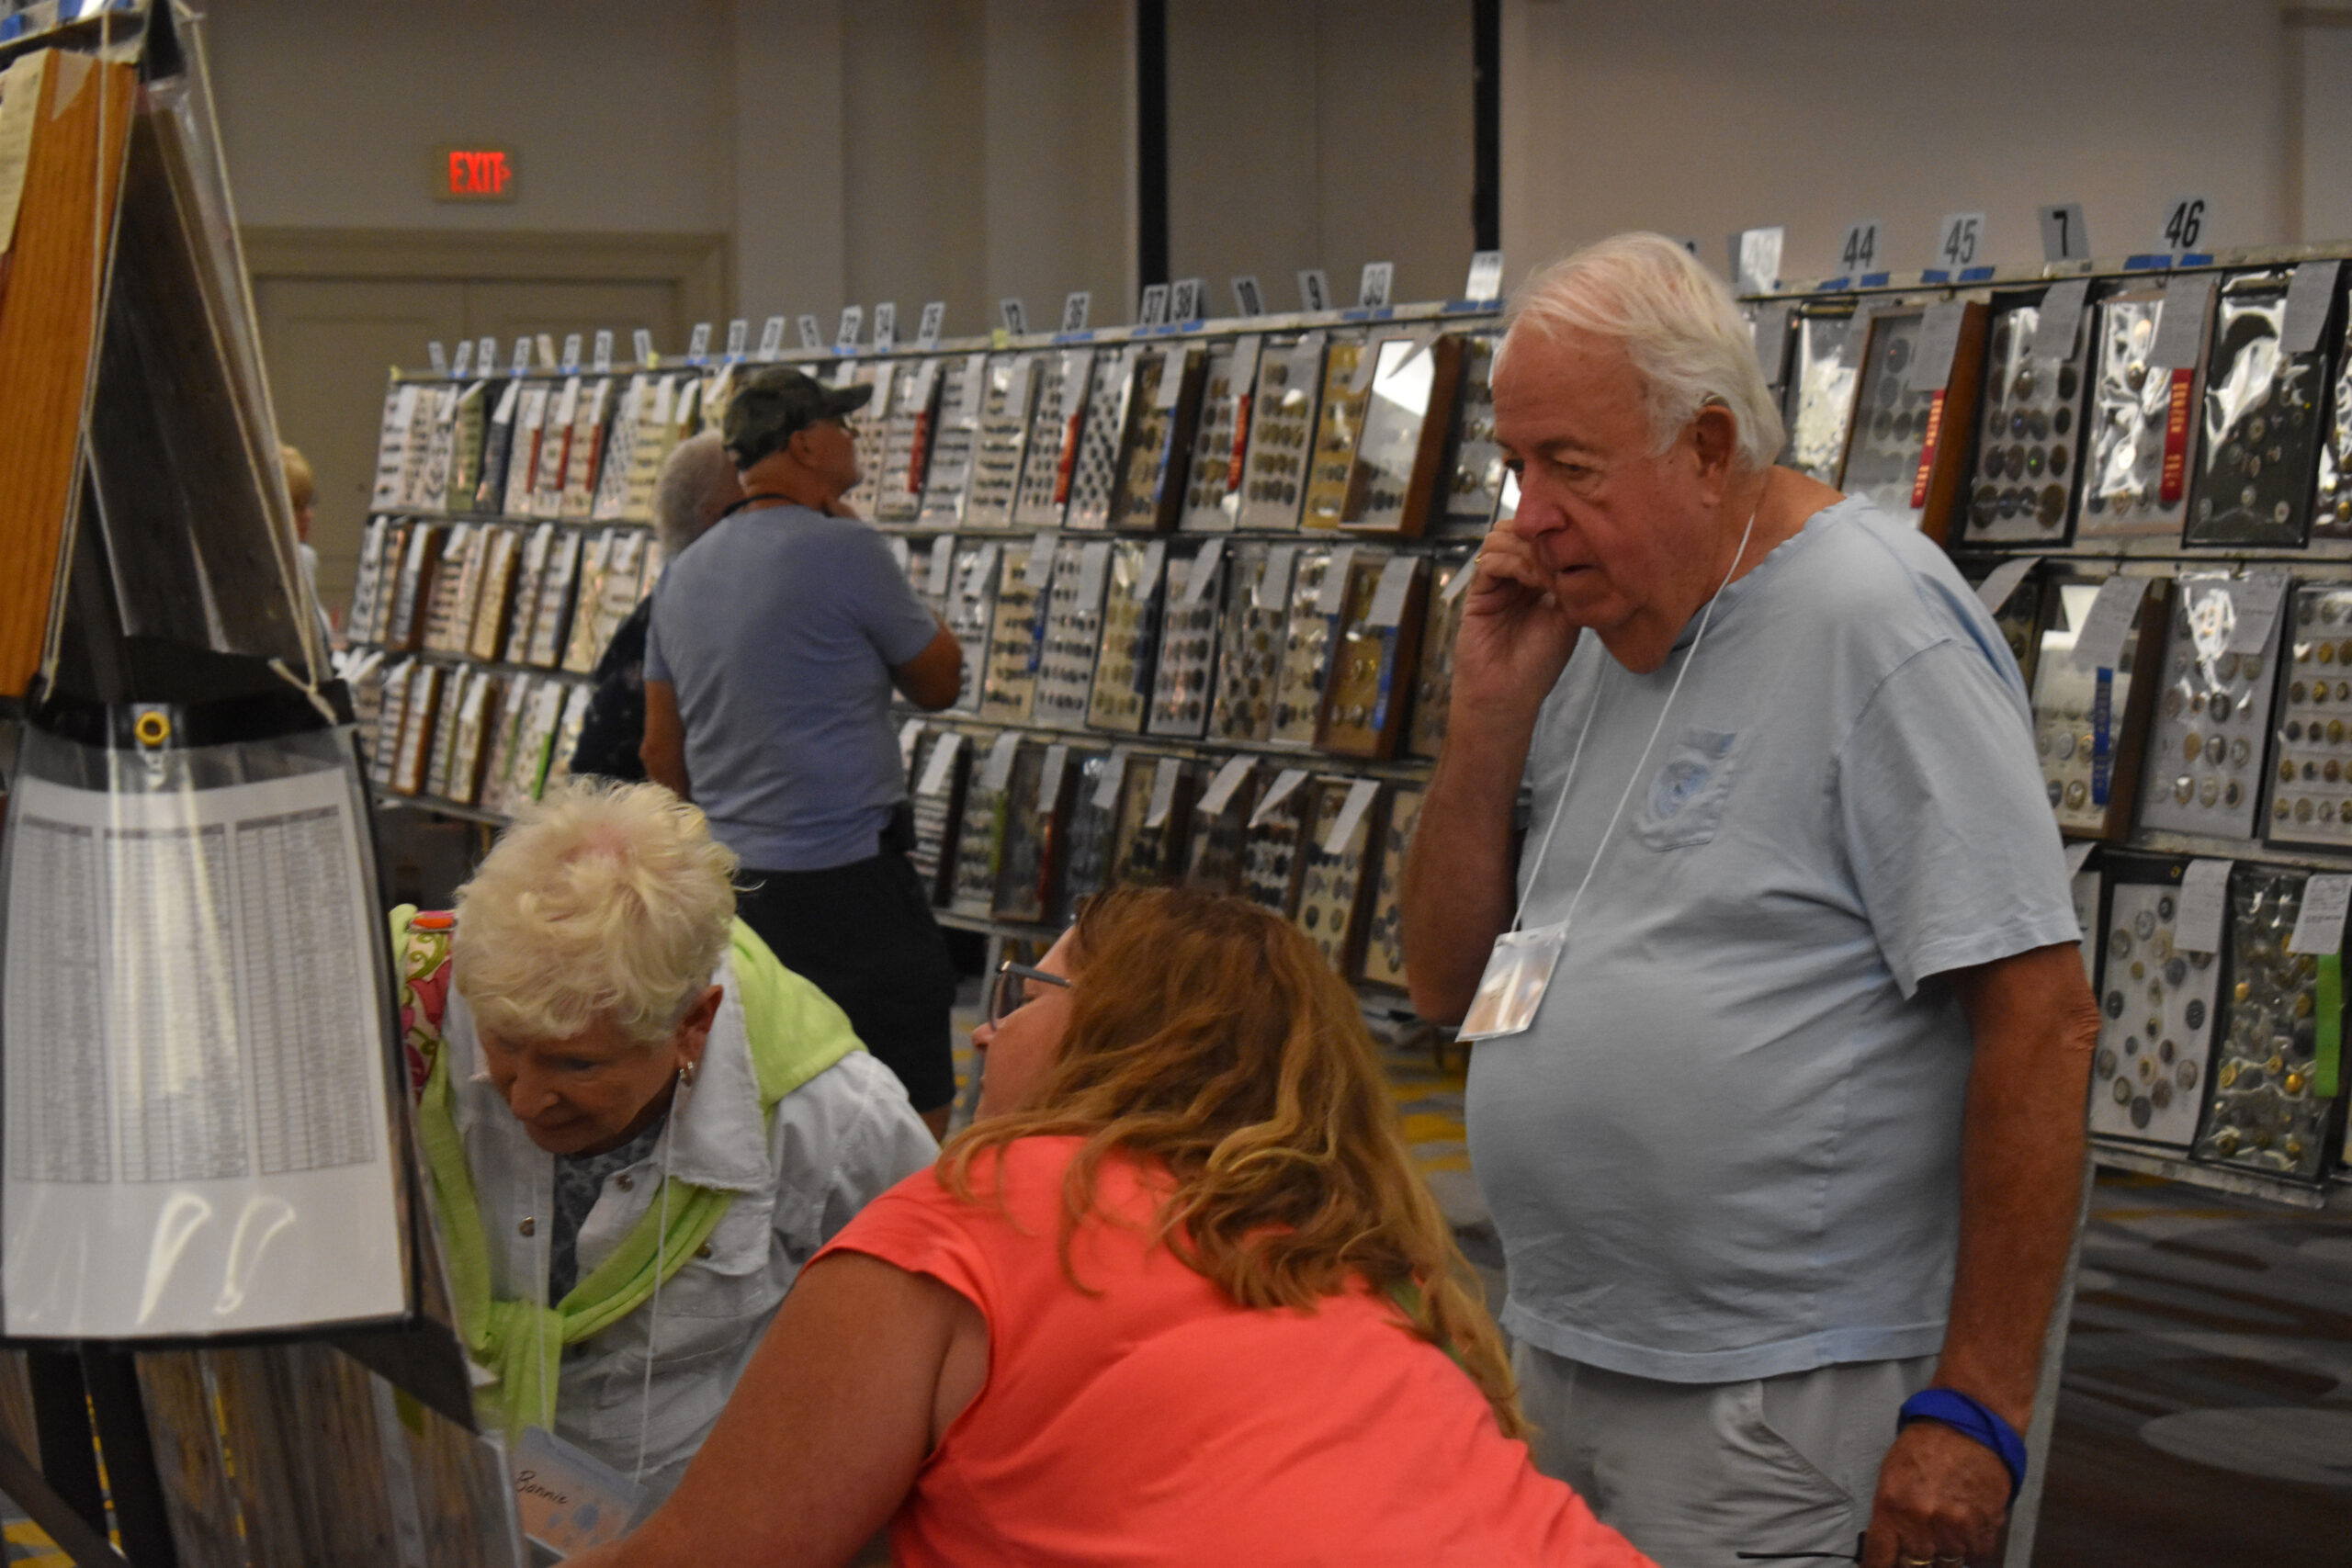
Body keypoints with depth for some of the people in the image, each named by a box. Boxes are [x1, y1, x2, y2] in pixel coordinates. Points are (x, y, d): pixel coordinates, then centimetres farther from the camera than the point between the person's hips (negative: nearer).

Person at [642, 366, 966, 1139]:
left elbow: (661, 750, 15)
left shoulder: (683, 574, 11)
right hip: (845, 874, -8)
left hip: (732, 882, 8)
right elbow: (939, 683, 0)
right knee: (911, 1128, -2)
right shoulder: (844, 549, -12)